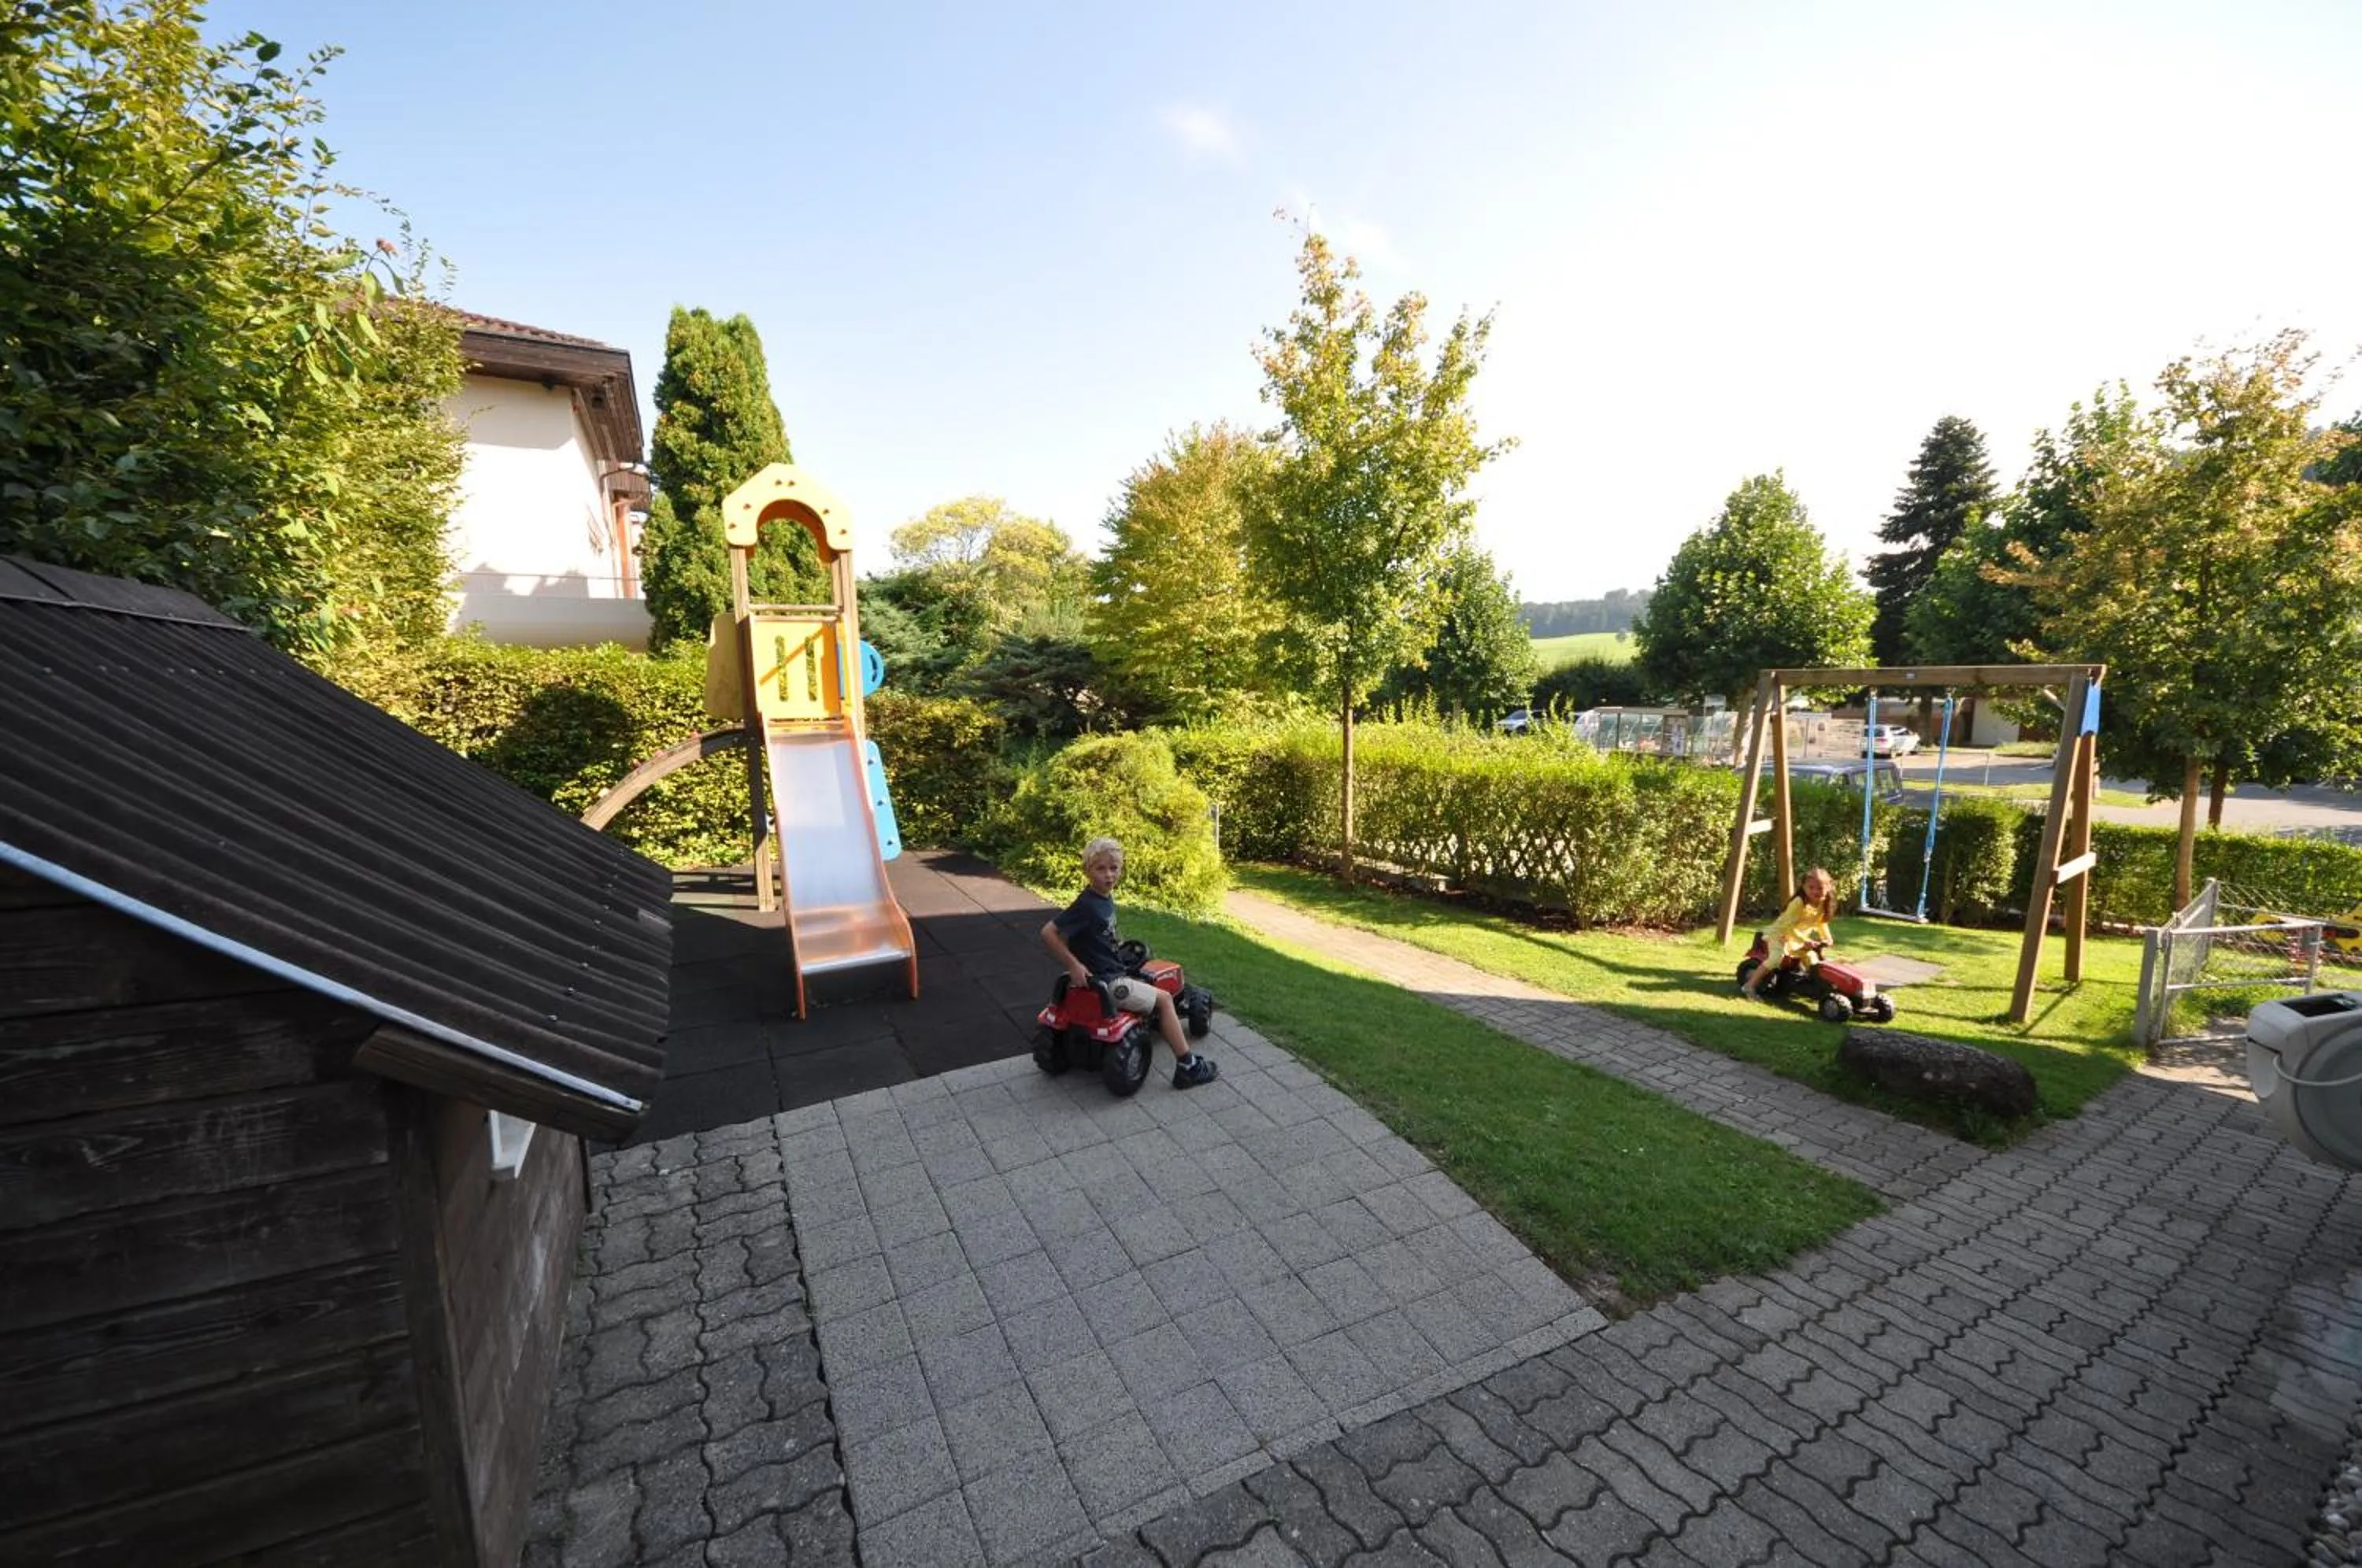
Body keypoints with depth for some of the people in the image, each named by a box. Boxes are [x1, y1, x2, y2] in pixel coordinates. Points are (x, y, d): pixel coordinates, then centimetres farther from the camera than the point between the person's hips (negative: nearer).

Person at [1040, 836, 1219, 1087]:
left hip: (1112, 973, 9)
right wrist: (1073, 965, -24)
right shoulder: (1086, 904, -22)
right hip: (1104, 981, -9)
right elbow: (1048, 932, -26)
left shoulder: (1106, 899, 3)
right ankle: (1187, 1067, 8)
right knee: (1164, 999, 0)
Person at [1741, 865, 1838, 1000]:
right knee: (1777, 958, -25)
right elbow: (1789, 926, -30)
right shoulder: (1799, 902, -28)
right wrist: (1805, 941, -35)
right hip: (1780, 933, -8)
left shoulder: (1823, 905, -5)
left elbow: (1822, 923, 13)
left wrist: (1827, 938, 0)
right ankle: (1749, 986, -24)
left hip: (1797, 936, 8)